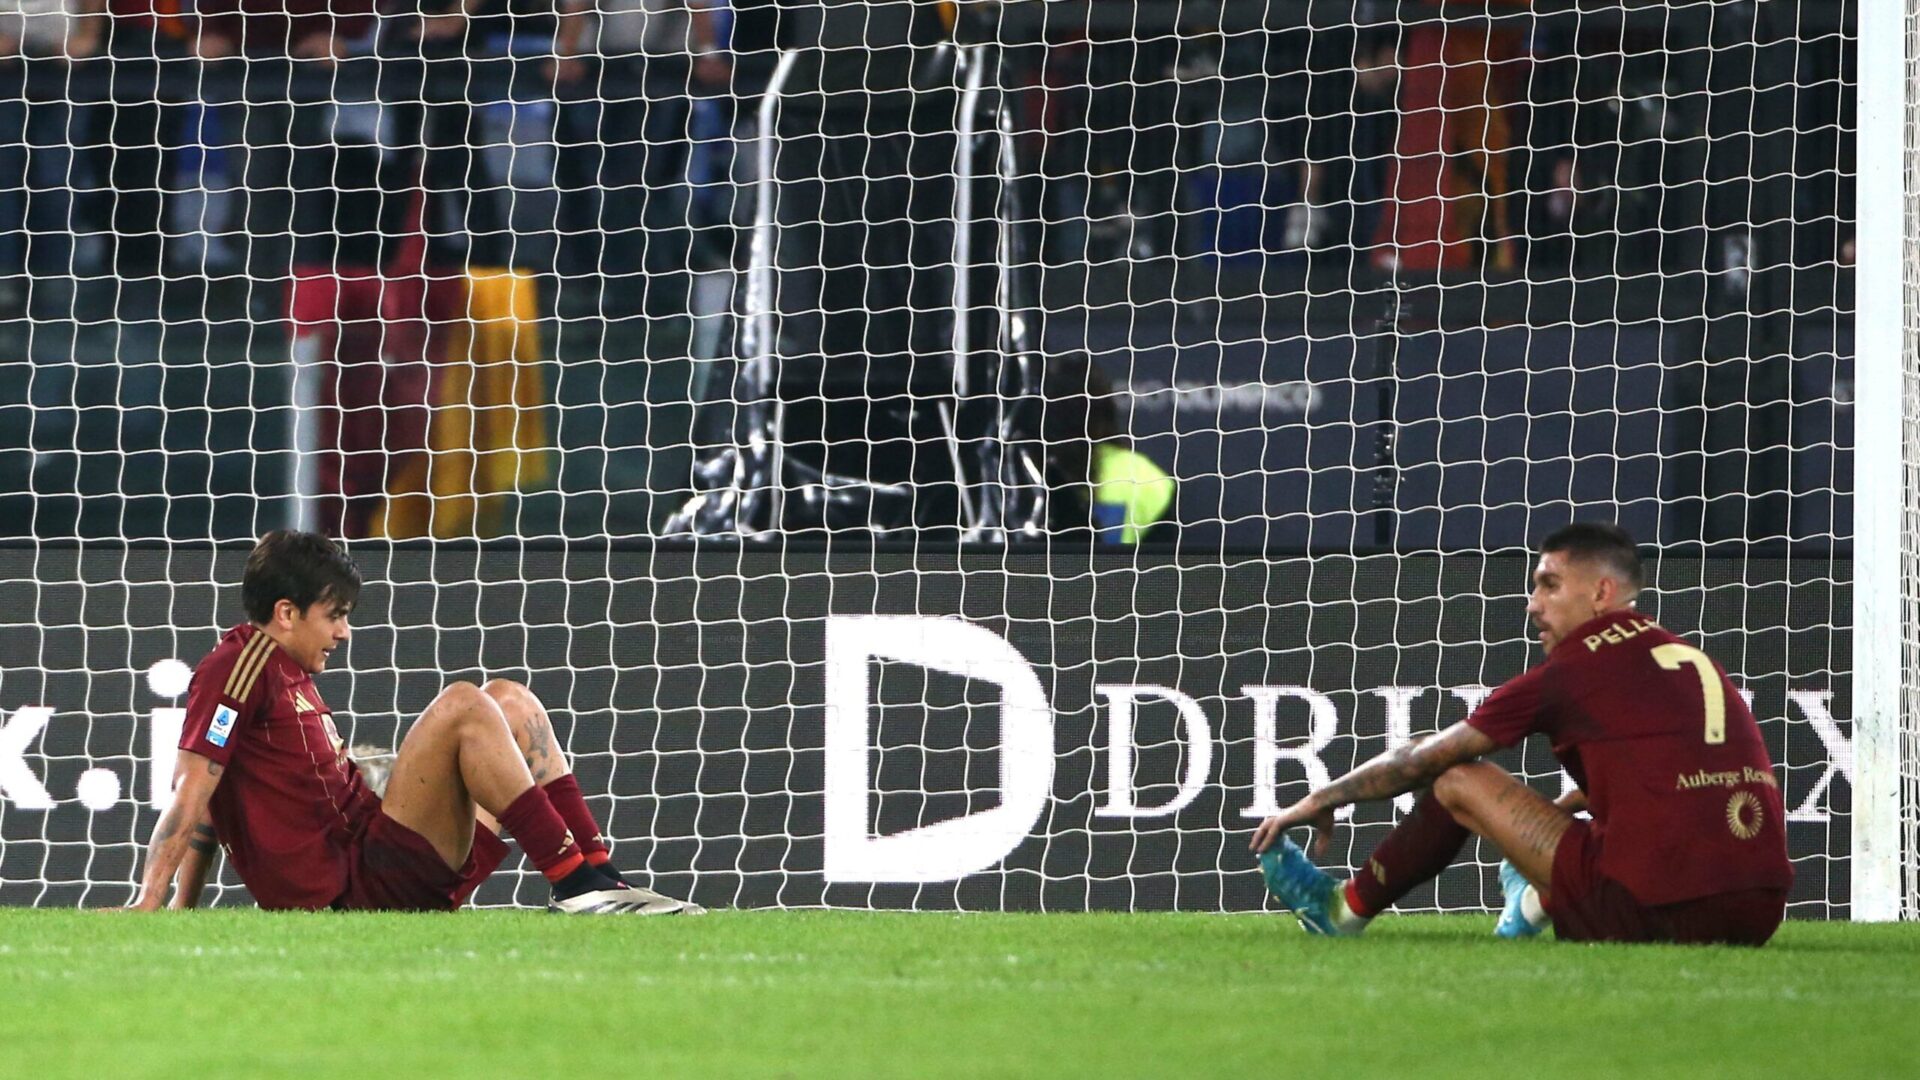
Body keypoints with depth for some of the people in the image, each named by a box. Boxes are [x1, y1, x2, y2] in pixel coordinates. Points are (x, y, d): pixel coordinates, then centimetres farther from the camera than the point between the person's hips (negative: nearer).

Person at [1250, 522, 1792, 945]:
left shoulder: (1575, 670, 1)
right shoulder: (1694, 661, 19)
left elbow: (1423, 760, 12)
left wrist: (1321, 800, 25)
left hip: (1652, 913, -6)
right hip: (1757, 919, 6)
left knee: (1460, 781, 11)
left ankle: (1344, 910, 30)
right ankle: (1541, 903, 48)